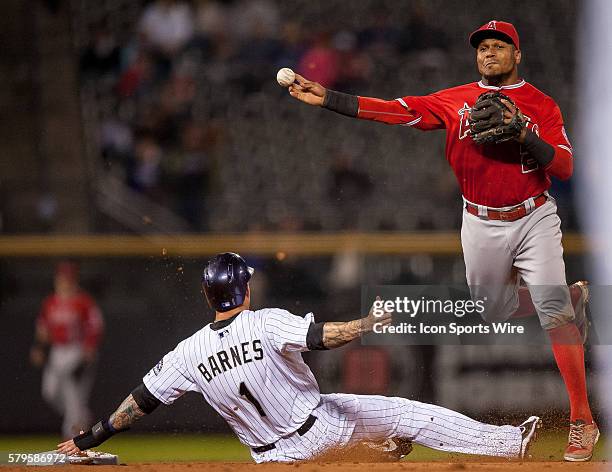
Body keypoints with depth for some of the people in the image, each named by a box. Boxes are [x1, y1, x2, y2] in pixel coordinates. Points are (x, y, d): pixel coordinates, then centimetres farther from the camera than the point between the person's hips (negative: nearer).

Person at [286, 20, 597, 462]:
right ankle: (572, 296, 42)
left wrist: (522, 131, -26)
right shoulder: (454, 101, 2)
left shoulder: (541, 105, -5)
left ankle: (582, 420, -13)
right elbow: (395, 110, -6)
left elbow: (564, 167, -13)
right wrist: (325, 98, -13)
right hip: (481, 225, 4)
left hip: (534, 220, -4)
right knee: (493, 311, 16)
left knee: (553, 312, -18)